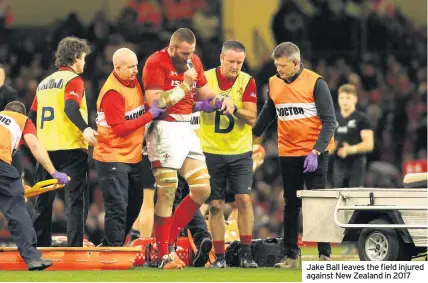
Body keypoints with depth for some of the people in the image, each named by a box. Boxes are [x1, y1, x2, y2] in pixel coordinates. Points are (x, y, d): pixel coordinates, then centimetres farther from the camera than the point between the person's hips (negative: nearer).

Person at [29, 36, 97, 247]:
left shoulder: (44, 83, 17)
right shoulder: (73, 80, -4)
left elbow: (32, 117, 18)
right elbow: (70, 107, -22)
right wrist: (85, 129, -34)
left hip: (46, 149, 7)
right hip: (71, 147, -7)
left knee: (43, 201, 12)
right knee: (76, 199, -7)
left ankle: (39, 245, 16)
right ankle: (75, 247, -14)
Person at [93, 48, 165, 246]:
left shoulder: (133, 82, 6)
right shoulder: (112, 92, -21)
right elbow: (120, 128, -23)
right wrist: (150, 115, -22)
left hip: (133, 156, 9)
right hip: (112, 158, -9)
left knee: (134, 204, 15)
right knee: (118, 207, -9)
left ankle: (110, 246, 27)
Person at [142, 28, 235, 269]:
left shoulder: (194, 62, 11)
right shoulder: (156, 64, -12)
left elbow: (204, 94, 19)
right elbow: (155, 102, -19)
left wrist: (222, 100, -2)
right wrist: (184, 85, -17)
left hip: (186, 129, 8)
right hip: (165, 129, -8)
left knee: (203, 190, 5)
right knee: (168, 193, -7)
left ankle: (169, 241, 15)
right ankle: (163, 255, 0)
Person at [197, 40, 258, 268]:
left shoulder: (247, 81, -2)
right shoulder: (205, 78, -2)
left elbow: (252, 118, -9)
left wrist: (234, 109, -27)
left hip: (240, 152, 0)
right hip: (212, 152, 0)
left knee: (244, 199, -9)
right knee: (216, 205, 1)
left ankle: (246, 253, -1)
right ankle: (219, 257, 6)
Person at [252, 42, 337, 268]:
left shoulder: (315, 83, -10)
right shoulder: (274, 83, 5)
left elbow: (329, 121, -11)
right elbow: (268, 114, 23)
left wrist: (316, 151, -19)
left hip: (314, 154, -4)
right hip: (288, 154, 5)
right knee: (291, 205, 9)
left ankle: (325, 254, 5)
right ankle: (290, 255, 15)